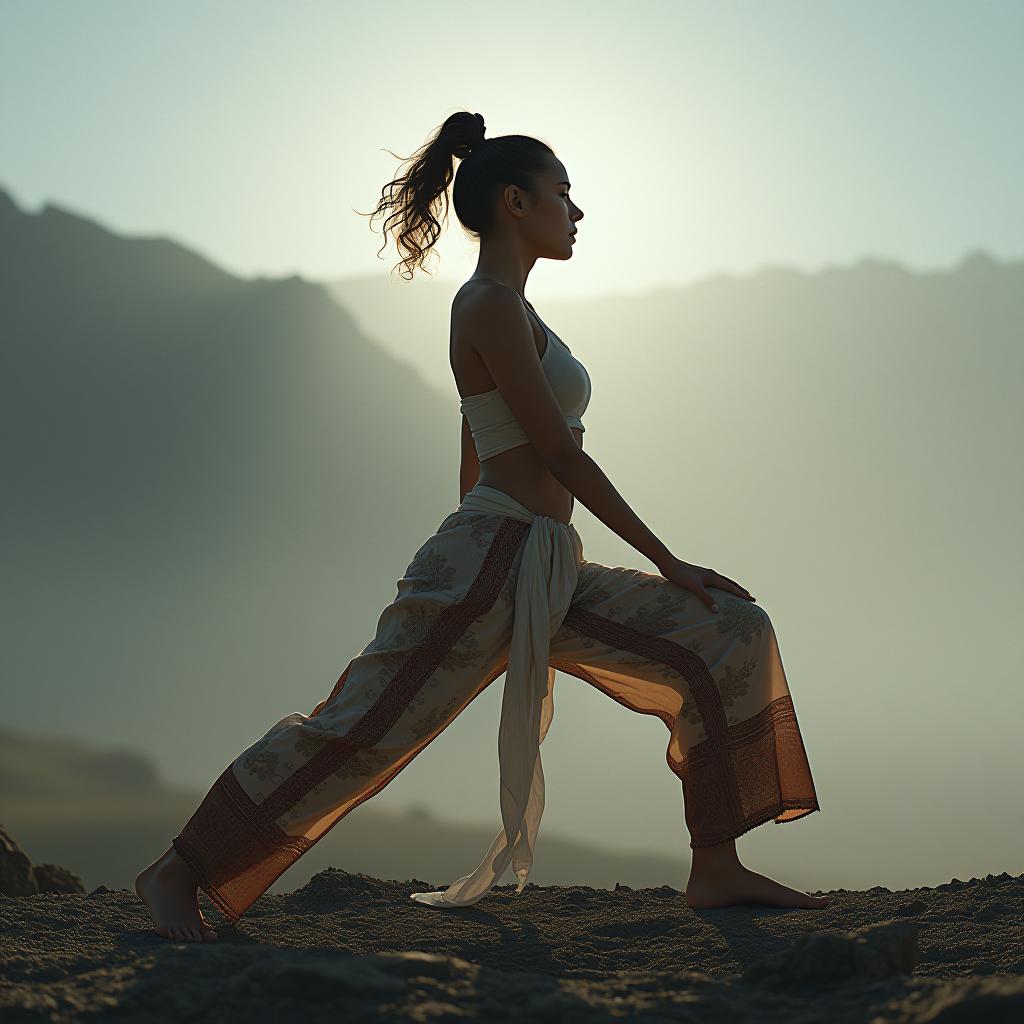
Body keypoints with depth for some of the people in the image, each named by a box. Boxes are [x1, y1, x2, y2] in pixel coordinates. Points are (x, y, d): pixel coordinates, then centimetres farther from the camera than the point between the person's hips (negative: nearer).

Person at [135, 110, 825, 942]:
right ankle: (179, 872, 4)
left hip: (546, 579, 10)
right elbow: (560, 454, -13)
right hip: (486, 562, -10)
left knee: (728, 634, 3)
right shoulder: (493, 306, -9)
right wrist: (667, 561, -10)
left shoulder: (502, 310, 20)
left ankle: (716, 870, 1)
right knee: (358, 731, -10)